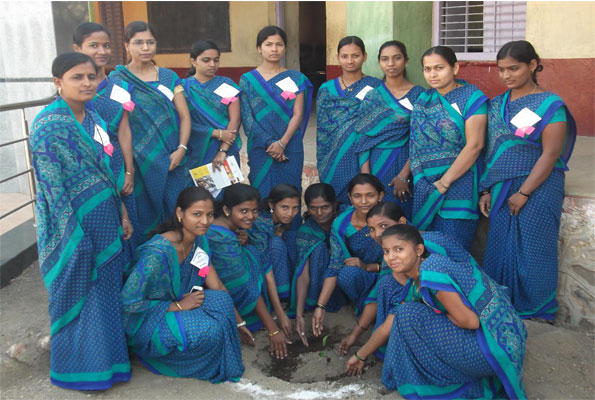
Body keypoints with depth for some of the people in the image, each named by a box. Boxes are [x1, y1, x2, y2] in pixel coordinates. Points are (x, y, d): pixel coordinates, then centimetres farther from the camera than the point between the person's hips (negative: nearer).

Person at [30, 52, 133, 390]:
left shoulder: (93, 118, 9)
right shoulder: (49, 125, -16)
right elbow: (52, 186, -18)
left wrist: (122, 213, 13)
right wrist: (74, 236, -20)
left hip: (105, 216, 8)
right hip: (76, 220, -8)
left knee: (107, 284, 18)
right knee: (80, 291, 5)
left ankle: (107, 350, 36)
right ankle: (81, 367, 23)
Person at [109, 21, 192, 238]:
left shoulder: (169, 77, 10)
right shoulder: (117, 80, 2)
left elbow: (184, 116, 6)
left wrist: (181, 149, -9)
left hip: (172, 160, 3)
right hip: (140, 161, -2)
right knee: (147, 216, 3)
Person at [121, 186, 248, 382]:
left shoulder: (199, 241, -5)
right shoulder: (157, 253, -30)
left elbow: (217, 286, 2)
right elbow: (127, 302, -25)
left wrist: (238, 322, 2)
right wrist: (178, 305, -22)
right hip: (145, 321, -7)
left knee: (221, 301, -19)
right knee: (208, 330, -30)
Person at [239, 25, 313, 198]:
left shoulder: (296, 79, 7)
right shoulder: (248, 79, 5)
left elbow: (298, 114, 0)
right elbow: (247, 118, -2)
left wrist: (282, 143, -14)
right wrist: (269, 144, -12)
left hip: (290, 147, 0)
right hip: (259, 148, 0)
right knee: (261, 193, 2)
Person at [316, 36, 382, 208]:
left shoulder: (376, 87, 2)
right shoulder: (327, 89, 8)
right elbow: (322, 130, 8)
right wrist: (322, 166, 3)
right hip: (335, 162, 2)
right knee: (335, 206, 6)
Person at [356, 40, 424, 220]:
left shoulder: (418, 94, 0)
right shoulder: (372, 96, 8)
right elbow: (363, 137, 4)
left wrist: (404, 175, -13)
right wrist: (365, 174, -7)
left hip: (403, 163, -2)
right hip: (374, 164, 2)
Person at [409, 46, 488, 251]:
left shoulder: (471, 97, -4)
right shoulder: (423, 100, 12)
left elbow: (474, 145, -12)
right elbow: (417, 146, 12)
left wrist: (444, 182, -15)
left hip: (458, 180, -5)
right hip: (424, 184, 5)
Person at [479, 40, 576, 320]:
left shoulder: (550, 105, -6)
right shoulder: (497, 104, 11)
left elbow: (550, 155, -12)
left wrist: (523, 193, -15)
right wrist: (486, 190, 6)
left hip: (538, 189, -5)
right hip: (501, 189, 5)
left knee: (532, 250, 1)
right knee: (500, 248, 7)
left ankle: (537, 314, 19)